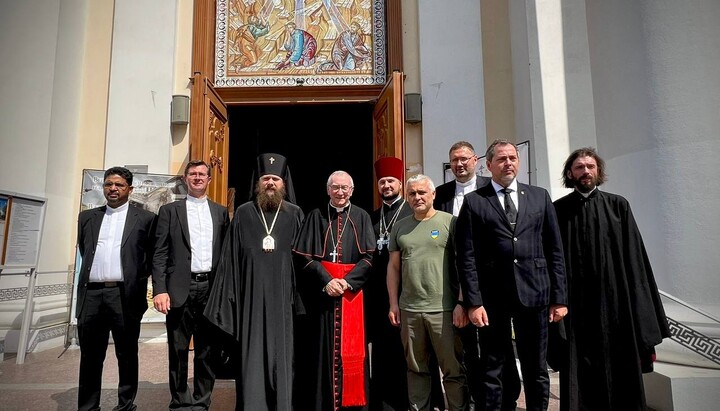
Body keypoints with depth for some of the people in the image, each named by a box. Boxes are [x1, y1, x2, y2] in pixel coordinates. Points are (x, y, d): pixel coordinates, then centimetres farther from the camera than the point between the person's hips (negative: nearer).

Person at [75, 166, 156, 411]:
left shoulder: (145, 218, 3)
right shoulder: (87, 217, 14)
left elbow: (153, 256, 7)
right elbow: (83, 251, 23)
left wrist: (139, 280, 3)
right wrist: (94, 274, 16)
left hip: (125, 295, -3)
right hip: (91, 294, 3)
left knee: (127, 356, 8)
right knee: (90, 357, 12)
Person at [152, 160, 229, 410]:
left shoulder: (220, 212, 11)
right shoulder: (170, 210, 6)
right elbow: (160, 254, 0)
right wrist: (160, 289, -10)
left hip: (211, 288, 2)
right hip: (180, 289, -1)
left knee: (207, 351, 10)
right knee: (178, 350, 8)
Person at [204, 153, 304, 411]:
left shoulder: (295, 215, 4)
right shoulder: (243, 214, 5)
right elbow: (230, 258, 5)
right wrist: (228, 298, 1)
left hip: (282, 297, 0)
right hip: (251, 297, 0)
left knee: (281, 355, 8)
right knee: (251, 355, 6)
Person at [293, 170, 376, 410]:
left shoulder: (362, 217, 6)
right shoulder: (316, 216, 5)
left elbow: (369, 256, -1)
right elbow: (305, 256, -1)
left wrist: (347, 282, -13)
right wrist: (327, 281, -14)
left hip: (353, 290, 1)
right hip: (322, 289, 0)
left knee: (351, 346, 5)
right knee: (322, 346, 4)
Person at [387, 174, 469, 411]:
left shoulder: (450, 222, -1)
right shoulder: (400, 227, 11)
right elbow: (393, 267, 12)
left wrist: (461, 303, -9)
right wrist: (393, 304, 7)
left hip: (444, 310, -3)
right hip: (409, 310, 4)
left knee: (453, 369, 6)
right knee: (416, 369, 15)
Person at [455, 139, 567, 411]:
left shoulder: (540, 196, 9)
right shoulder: (474, 201, 1)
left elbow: (554, 250, 8)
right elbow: (467, 257, -4)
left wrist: (559, 297, 3)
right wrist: (473, 302, -10)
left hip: (534, 293, 2)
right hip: (492, 297, -2)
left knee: (537, 370, 15)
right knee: (492, 370, 11)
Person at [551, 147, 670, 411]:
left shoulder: (618, 205, 6)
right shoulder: (558, 210, 3)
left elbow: (633, 254, 4)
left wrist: (641, 310, 0)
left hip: (615, 298, 1)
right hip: (575, 302, -1)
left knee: (619, 366, 9)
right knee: (578, 372, 4)